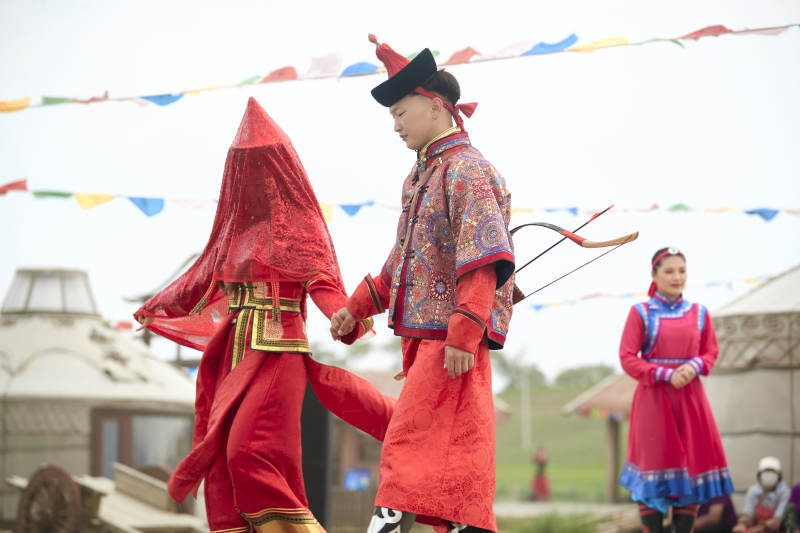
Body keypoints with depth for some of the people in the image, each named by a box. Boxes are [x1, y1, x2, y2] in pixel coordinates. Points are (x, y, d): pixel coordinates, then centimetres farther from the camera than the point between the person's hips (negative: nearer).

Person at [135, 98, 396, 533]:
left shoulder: (299, 220, -2)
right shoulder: (238, 224, 16)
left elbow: (323, 281, -16)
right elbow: (205, 274, 30)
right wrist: (159, 305, 43)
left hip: (279, 349, -7)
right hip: (236, 352, 7)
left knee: (251, 451, -18)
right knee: (220, 453, -1)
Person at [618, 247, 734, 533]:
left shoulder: (698, 313, 9)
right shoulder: (640, 313, -1)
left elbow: (711, 352, 12)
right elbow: (627, 357, -5)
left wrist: (694, 367, -11)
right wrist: (666, 375, -15)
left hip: (690, 396, 3)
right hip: (654, 397, -3)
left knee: (692, 465, 2)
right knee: (655, 466, -4)